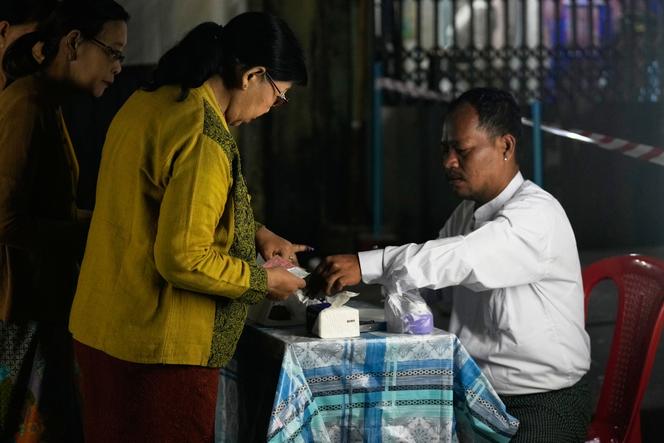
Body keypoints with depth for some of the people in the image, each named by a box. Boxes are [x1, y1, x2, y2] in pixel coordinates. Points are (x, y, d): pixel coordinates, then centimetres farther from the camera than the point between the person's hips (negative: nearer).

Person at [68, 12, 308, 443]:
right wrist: (265, 281, -9)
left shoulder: (149, 101, 7)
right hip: (161, 348, -9)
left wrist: (255, 233, 14)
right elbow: (183, 259, -23)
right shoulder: (205, 139, -22)